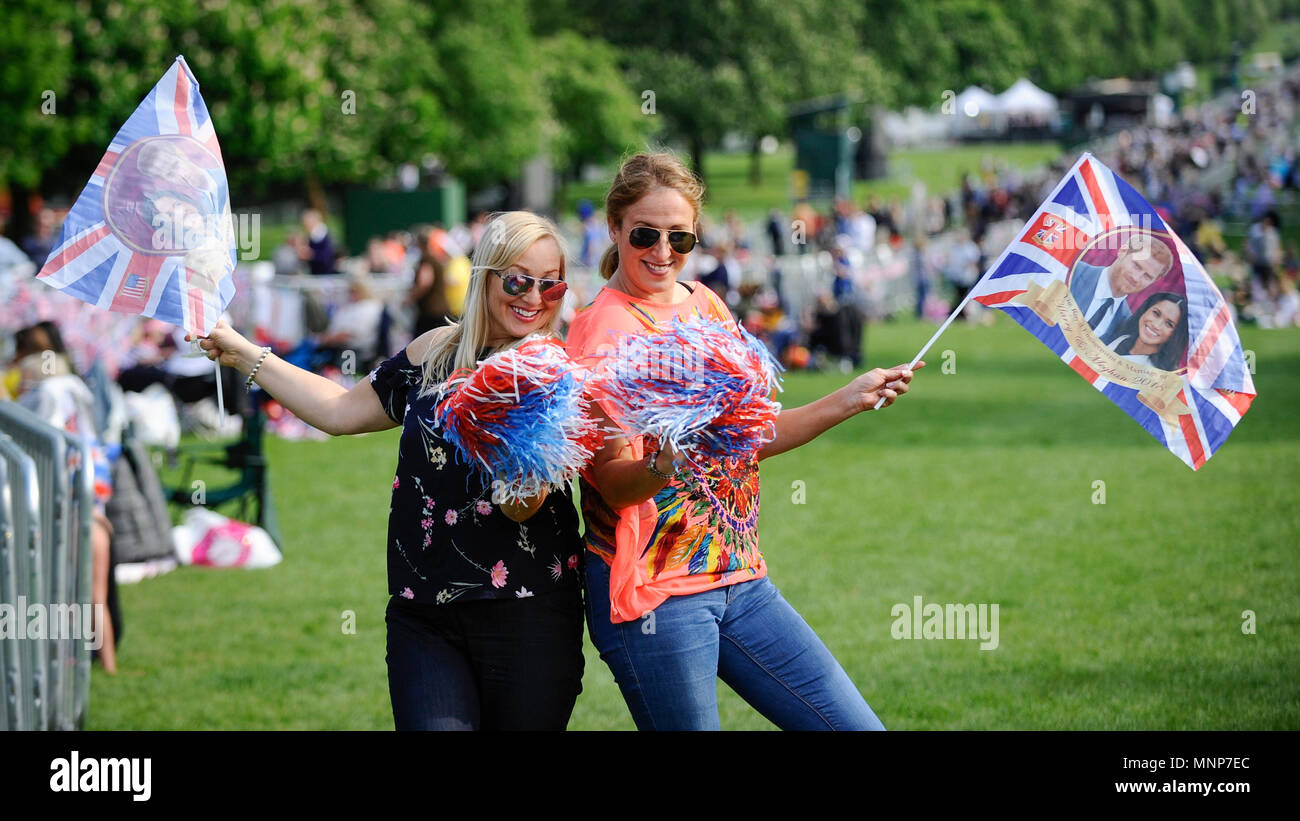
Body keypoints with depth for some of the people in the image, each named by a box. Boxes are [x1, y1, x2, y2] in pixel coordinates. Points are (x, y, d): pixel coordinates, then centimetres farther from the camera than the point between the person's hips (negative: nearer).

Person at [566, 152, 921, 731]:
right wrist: (664, 465, -35)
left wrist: (849, 401, 11)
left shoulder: (704, 306, 11)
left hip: (739, 579, 7)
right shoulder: (604, 329, -10)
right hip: (653, 592, -7)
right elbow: (615, 484, -15)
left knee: (856, 725, 2)